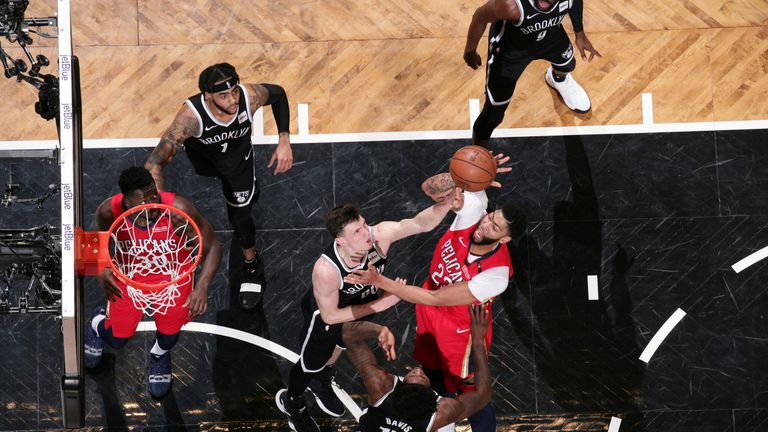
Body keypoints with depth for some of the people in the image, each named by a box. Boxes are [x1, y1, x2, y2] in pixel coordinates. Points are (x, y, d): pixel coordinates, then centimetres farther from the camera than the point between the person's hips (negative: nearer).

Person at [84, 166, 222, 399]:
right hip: (130, 274, 1)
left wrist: (202, 287, -38)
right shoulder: (109, 211, -30)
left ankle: (160, 355, 54)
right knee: (117, 340, 16)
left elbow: (212, 246, -24)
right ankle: (99, 322, 54)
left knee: (169, 334, 15)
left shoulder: (178, 209, -37)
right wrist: (102, 270, -25)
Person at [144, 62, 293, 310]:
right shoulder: (192, 115, -48)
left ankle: (252, 265, 37)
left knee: (239, 215, 6)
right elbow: (154, 164, -49)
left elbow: (278, 94, -15)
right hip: (201, 157, 0)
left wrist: (284, 140, -22)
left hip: (237, 157, 0)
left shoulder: (250, 96, -41)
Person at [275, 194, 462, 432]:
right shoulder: (326, 270, -46)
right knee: (311, 365, 22)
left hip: (362, 304, 4)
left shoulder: (378, 235, -39)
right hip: (329, 315, -4)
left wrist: (447, 201, -68)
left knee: (339, 345, 34)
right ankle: (291, 402, 55)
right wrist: (381, 304, -31)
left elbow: (421, 223, -46)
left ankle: (321, 384, 66)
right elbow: (330, 316, -30)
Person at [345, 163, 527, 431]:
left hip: (460, 336, -6)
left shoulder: (496, 274, -40)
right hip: (430, 319, 6)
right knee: (438, 388, 29)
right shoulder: (475, 207, -28)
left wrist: (379, 281, -36)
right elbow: (432, 187, -25)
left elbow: (434, 298, -36)